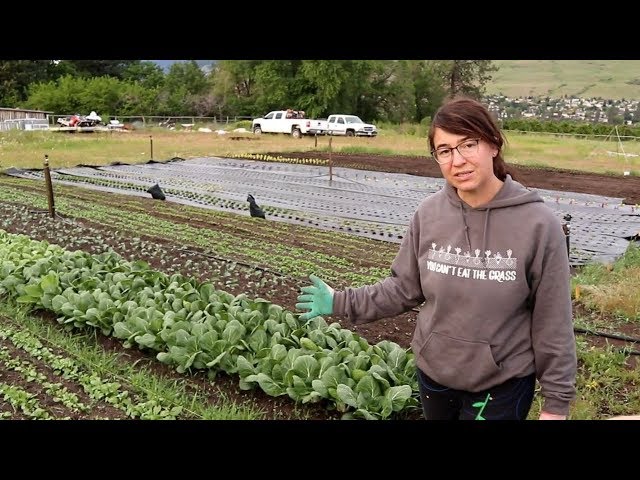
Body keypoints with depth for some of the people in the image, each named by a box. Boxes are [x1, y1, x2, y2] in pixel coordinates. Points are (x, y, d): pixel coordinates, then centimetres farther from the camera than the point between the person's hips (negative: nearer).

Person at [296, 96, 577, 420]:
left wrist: (556, 400, -7)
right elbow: (404, 288, 1)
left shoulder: (537, 223, -18)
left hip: (502, 384, -3)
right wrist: (341, 302, -5)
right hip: (433, 373, 4)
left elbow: (553, 321, -12)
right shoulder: (429, 214, -9)